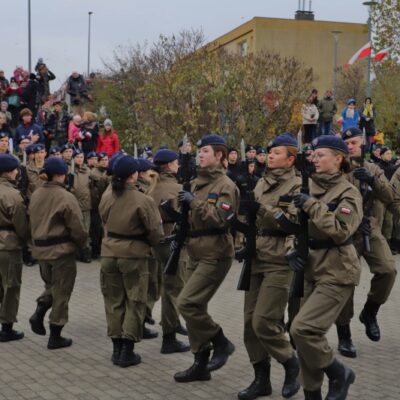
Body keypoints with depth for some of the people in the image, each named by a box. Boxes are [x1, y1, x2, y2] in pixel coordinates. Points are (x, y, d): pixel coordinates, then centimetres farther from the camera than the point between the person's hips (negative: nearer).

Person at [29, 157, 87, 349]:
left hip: (40, 249, 6)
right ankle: (55, 337, 10)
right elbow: (77, 227, -16)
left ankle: (38, 313, 3)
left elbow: (32, 222, 12)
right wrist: (81, 244, 2)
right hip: (62, 249, -6)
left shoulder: (35, 195, 5)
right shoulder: (66, 197, -17)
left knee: (50, 285, 26)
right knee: (61, 291, 5)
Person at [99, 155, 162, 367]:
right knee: (134, 302, 6)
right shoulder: (143, 200, -15)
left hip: (109, 253, 4)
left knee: (114, 301, 13)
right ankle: (127, 351, 6)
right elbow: (154, 231, -8)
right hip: (134, 255, -4)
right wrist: (151, 244, 12)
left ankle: (117, 348, 17)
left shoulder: (106, 196, -1)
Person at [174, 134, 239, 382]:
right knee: (195, 307, 10)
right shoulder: (198, 182, 13)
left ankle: (221, 343, 2)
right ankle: (201, 364, 19)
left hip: (215, 255, -9)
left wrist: (195, 202, -21)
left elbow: (220, 218, -25)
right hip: (197, 253, 9)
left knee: (187, 303, -16)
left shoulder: (225, 185, -12)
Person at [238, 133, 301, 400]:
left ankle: (291, 363, 13)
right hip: (257, 258, 7)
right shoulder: (262, 183, 14)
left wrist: (260, 209, -23)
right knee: (250, 321, 4)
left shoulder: (297, 186, -6)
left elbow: (294, 222, -17)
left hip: (280, 262, -7)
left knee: (264, 322, -12)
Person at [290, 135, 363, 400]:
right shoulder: (310, 187, 8)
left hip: (336, 272, -7)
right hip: (311, 270, 7)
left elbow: (341, 231, -23)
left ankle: (339, 374, 5)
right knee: (307, 335, 8)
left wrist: (312, 206, -20)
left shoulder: (348, 192, -9)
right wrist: (294, 251, -2)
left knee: (302, 329, -17)